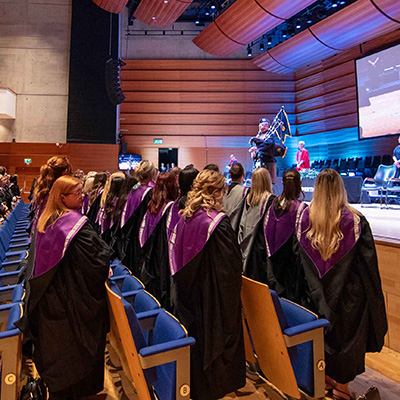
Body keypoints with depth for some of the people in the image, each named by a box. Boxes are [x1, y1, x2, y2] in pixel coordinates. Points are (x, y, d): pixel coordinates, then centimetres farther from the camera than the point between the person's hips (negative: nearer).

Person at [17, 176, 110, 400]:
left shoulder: (46, 221, 1)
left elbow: (38, 260, 12)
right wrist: (105, 271, -4)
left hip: (48, 298, 8)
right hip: (75, 297, -8)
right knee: (79, 345, 12)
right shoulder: (77, 222, -24)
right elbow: (99, 255, -24)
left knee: (55, 342, 23)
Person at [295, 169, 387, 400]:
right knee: (347, 333, 16)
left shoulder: (305, 218, -10)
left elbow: (302, 260, 0)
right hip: (348, 293, -2)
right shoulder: (356, 221, -18)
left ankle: (326, 377, 39)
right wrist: (373, 298, 3)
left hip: (319, 292, 3)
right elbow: (368, 262, -10)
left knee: (325, 332, 21)